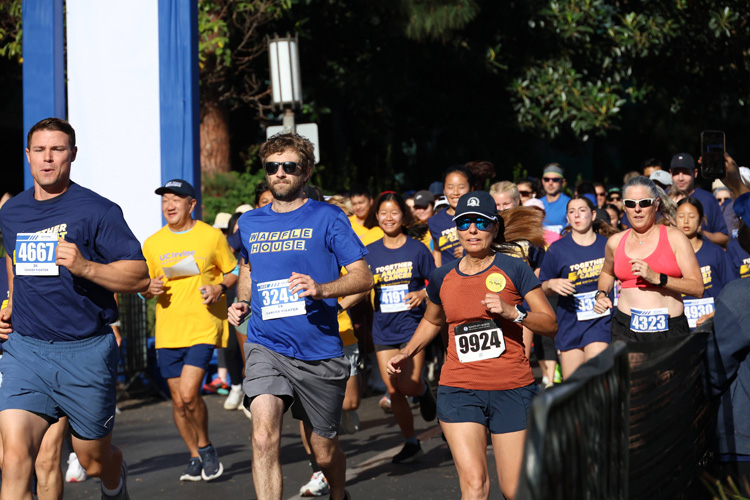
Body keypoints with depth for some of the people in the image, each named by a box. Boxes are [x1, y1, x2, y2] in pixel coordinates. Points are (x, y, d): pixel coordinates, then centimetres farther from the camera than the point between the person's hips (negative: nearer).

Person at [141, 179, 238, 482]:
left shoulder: (212, 236, 0)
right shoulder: (152, 244, 8)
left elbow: (233, 272, 9)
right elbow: (143, 288, 16)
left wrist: (220, 288, -12)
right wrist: (151, 289, -7)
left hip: (203, 328, -4)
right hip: (167, 331, 4)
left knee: (188, 393, -16)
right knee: (178, 400, 6)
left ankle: (206, 447, 8)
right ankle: (195, 458, 22)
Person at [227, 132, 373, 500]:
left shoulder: (327, 217, -2)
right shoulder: (250, 223, 11)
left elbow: (364, 277, -5)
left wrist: (321, 289, -24)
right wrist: (242, 302, 8)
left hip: (320, 351, -2)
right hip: (266, 347, 2)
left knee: (324, 450, 12)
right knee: (264, 435, -24)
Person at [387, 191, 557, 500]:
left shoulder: (514, 270, -1)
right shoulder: (442, 278, 8)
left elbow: (551, 324, -2)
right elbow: (432, 320, 28)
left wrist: (512, 312, -17)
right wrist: (407, 353, 16)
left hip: (512, 389, -1)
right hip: (459, 390, 1)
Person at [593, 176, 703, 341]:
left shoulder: (674, 237, 3)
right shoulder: (616, 242, 13)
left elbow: (698, 288, -5)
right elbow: (607, 273, 36)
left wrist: (657, 278, -14)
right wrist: (601, 294, 16)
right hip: (626, 329, 2)